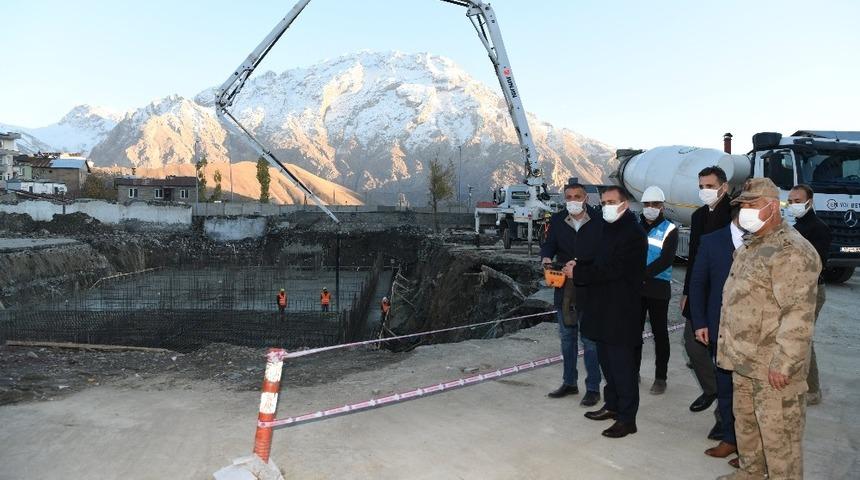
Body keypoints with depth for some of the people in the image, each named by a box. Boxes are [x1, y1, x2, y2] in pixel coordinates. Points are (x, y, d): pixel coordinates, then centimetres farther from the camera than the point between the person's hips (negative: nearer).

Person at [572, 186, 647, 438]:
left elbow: (611, 269, -22)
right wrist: (579, 264, 3)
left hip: (621, 311, -9)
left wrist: (577, 273, -15)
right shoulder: (609, 228, 14)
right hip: (603, 307, 9)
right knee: (607, 360, 17)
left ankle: (627, 418, 7)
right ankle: (612, 405, 30)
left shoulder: (633, 233, -15)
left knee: (621, 364, -2)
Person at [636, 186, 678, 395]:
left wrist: (642, 274, -20)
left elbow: (666, 260, -12)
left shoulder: (669, 230, -2)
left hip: (658, 288, -4)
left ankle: (660, 378, 13)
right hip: (635, 287, 4)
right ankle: (633, 372, 21)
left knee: (659, 333, 4)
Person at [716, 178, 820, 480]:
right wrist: (728, 347, 20)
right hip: (744, 361, 10)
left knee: (779, 434, 1)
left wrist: (783, 364, -23)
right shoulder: (750, 248, 14)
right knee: (745, 423, 22)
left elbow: (799, 315, -23)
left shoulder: (791, 251, -18)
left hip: (773, 367, -10)